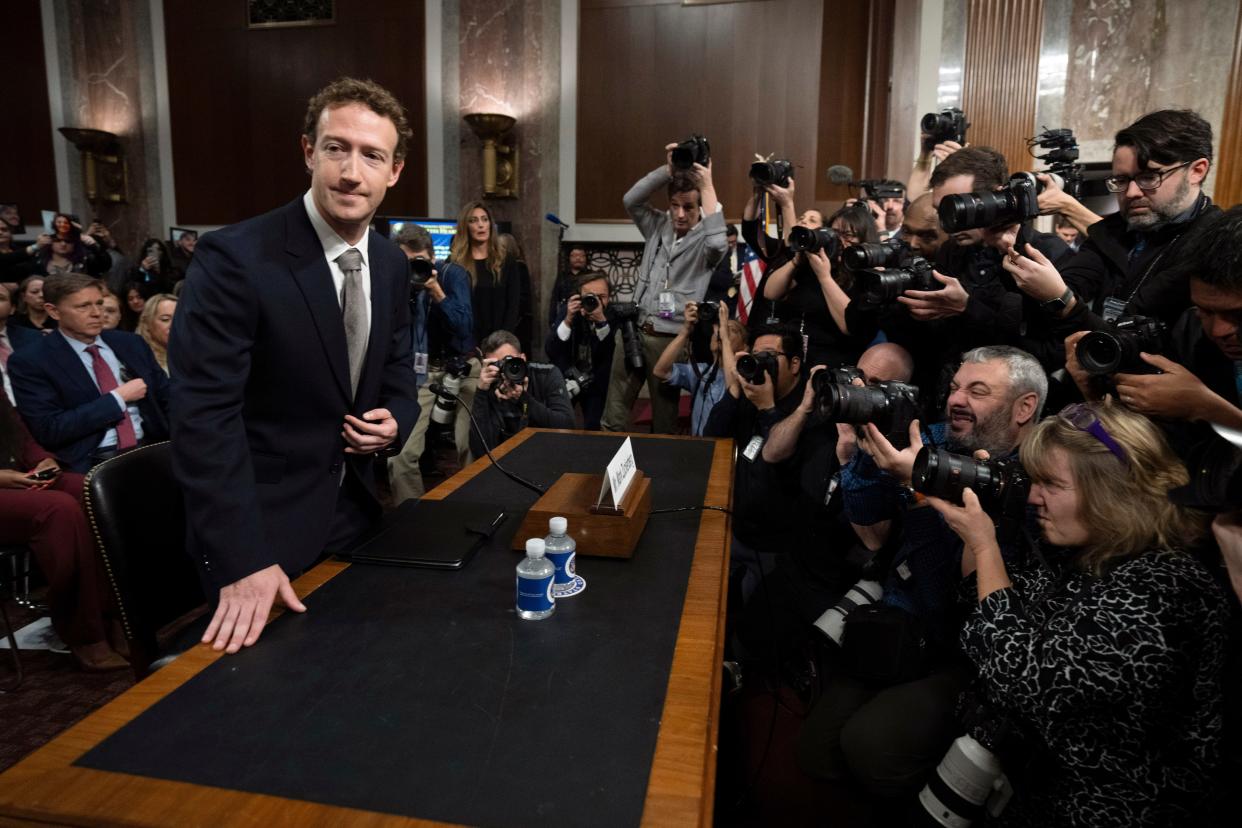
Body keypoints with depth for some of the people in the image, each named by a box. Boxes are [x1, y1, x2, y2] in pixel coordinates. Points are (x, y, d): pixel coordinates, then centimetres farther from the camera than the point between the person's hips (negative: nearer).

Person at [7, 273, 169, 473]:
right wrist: (119, 397, -8)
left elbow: (167, 399, 16)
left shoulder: (130, 343, 13)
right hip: (93, 463, -5)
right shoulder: (30, 361, 1)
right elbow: (48, 430, -8)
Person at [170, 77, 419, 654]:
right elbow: (205, 415, -23)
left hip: (353, 515, 6)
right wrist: (242, 561, -27)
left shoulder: (391, 264, 1)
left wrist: (395, 421, -9)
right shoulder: (234, 258, -20)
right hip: (262, 532, -6)